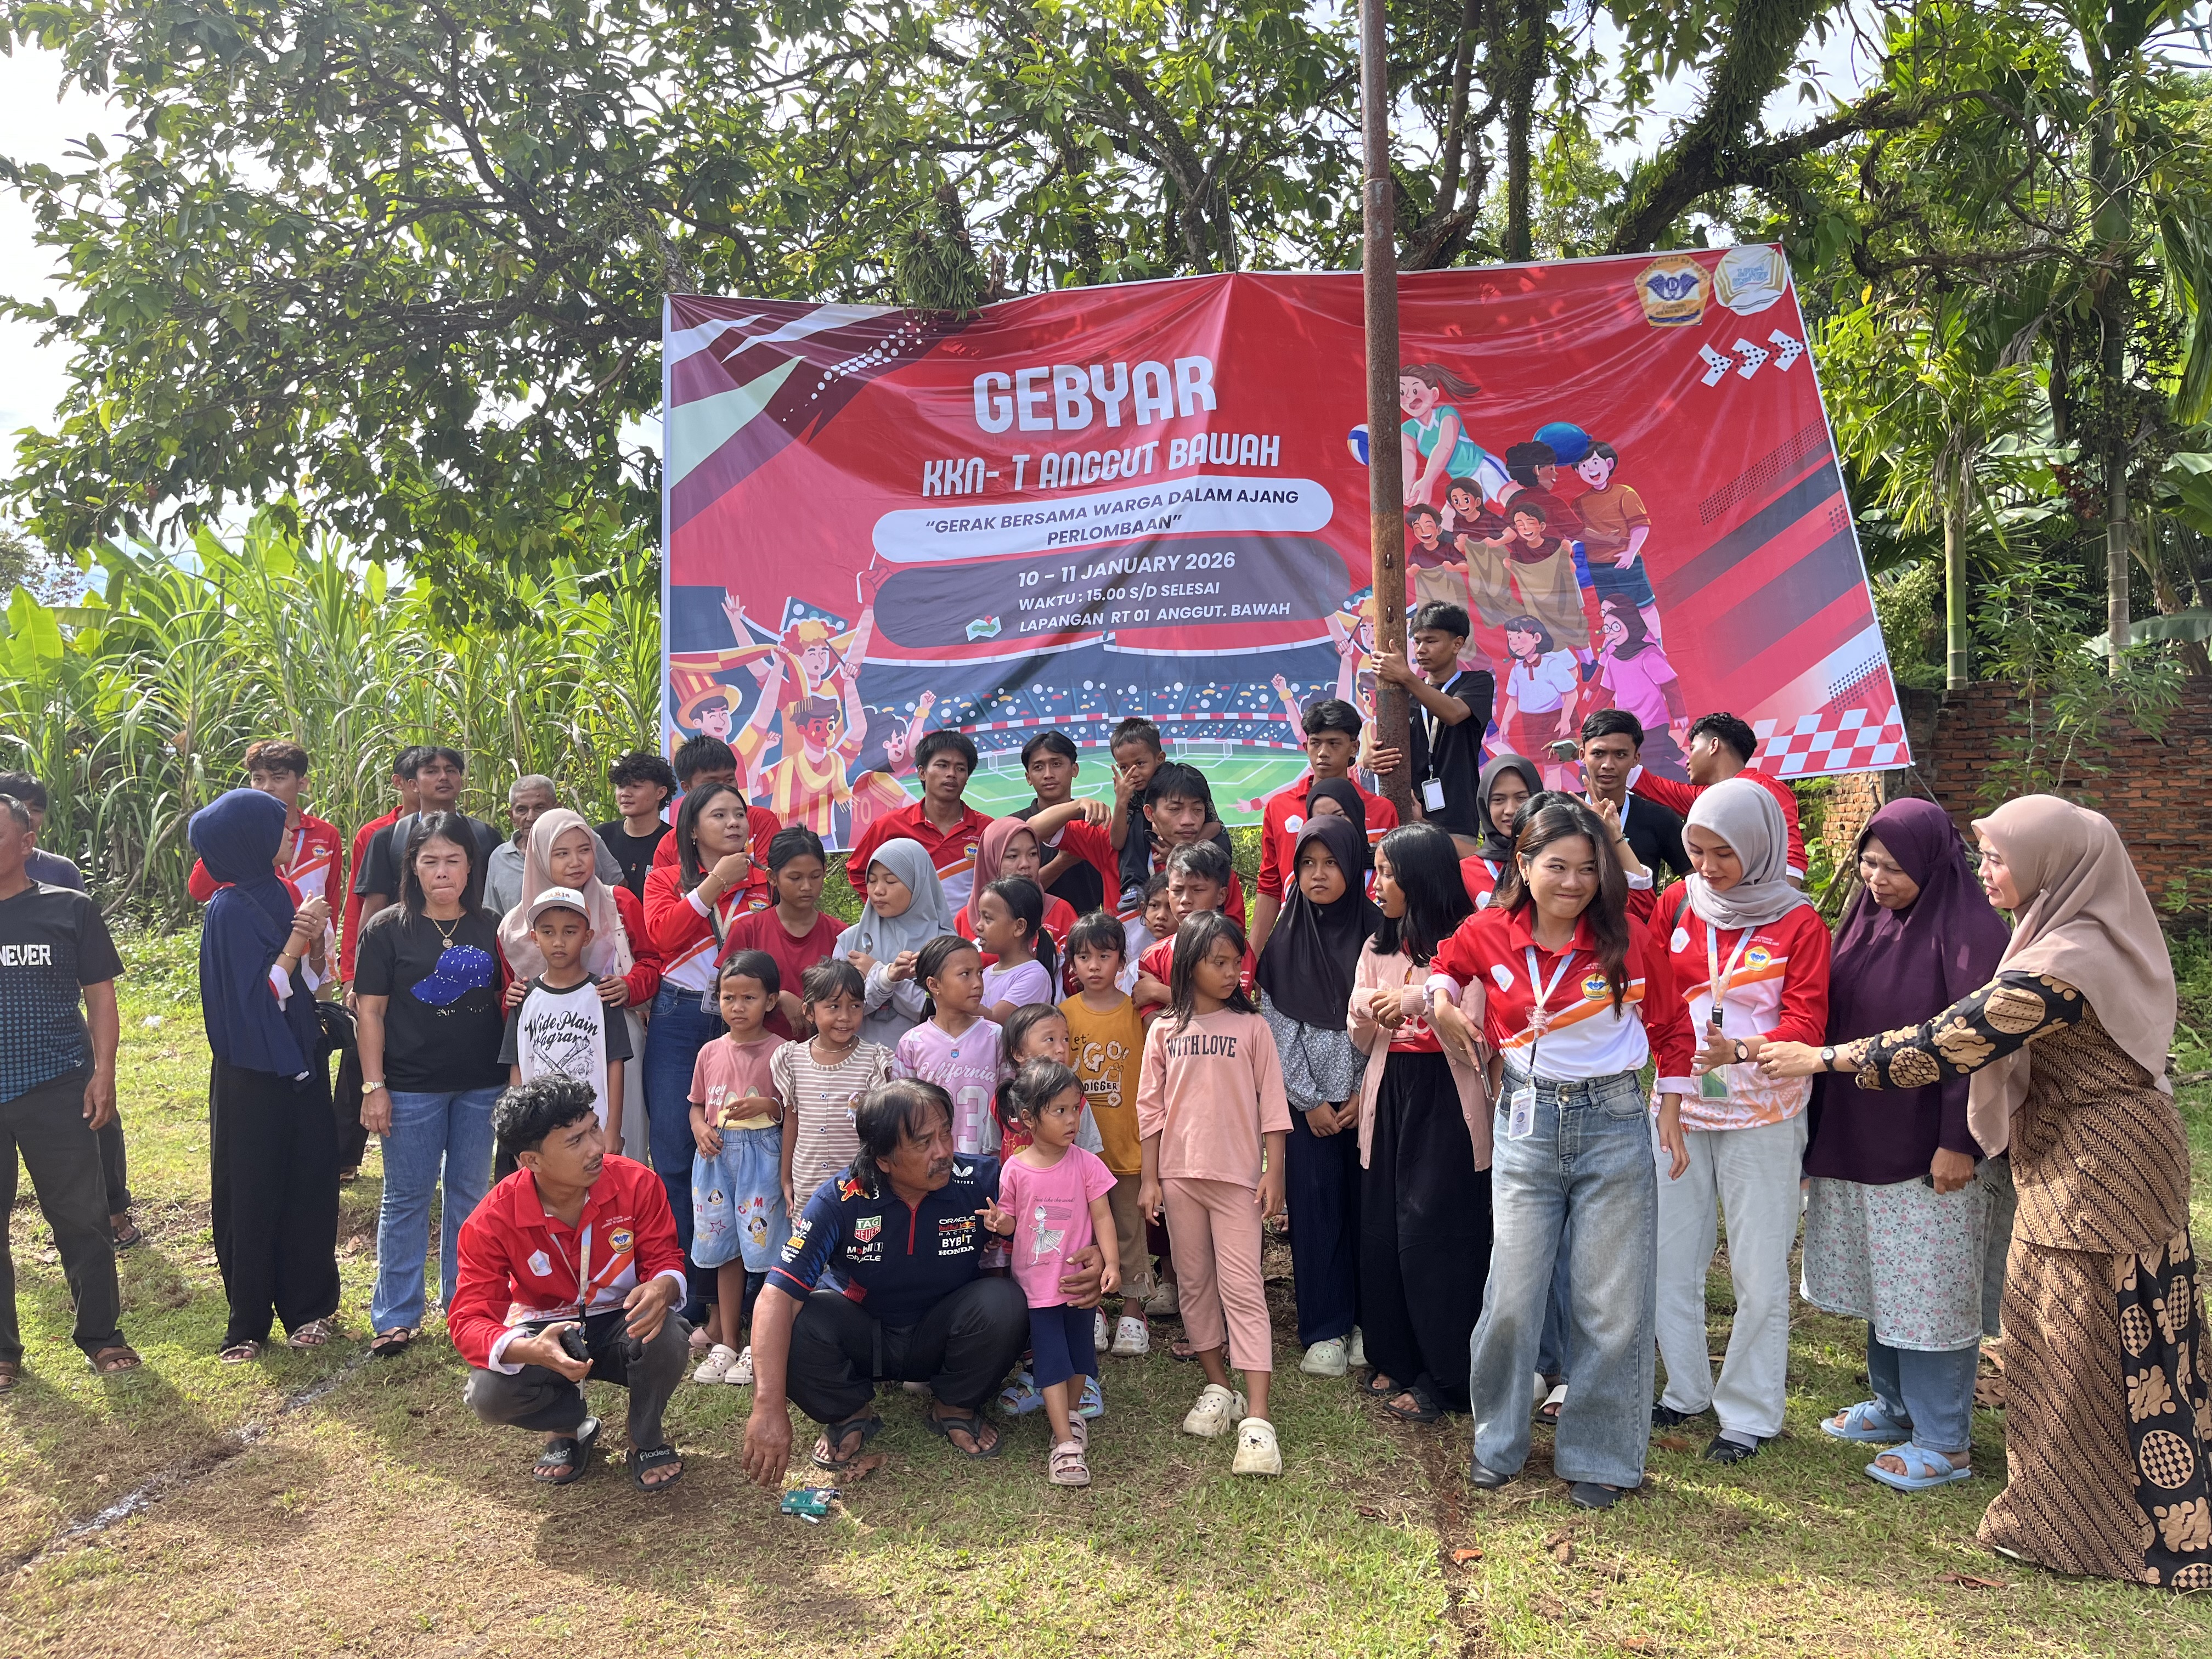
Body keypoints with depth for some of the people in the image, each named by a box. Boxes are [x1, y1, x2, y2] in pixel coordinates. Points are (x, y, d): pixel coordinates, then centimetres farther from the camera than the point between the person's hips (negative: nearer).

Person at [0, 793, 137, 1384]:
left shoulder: (67, 909, 0)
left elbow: (100, 995, 2)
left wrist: (103, 1072, -5)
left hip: (57, 1092, -1)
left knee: (82, 1218, 6)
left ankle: (100, 1334, 21)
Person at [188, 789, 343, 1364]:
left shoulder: (270, 894, 7)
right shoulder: (231, 911, -16)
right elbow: (253, 997, -19)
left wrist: (311, 936, -6)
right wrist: (297, 941, -21)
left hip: (296, 1063, 7)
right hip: (253, 1074, -7)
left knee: (309, 1185, 10)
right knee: (253, 1196, 5)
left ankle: (307, 1305, 22)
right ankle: (248, 1322, 19)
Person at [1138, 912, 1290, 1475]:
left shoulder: (1252, 1027, 0)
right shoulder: (1165, 1031, 5)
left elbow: (1272, 1104, 0)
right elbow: (1150, 1107, 6)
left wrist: (1274, 1171, -6)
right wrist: (1150, 1178, 3)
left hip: (1237, 1175, -3)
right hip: (1180, 1175, 3)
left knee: (1243, 1289, -6)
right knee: (1195, 1284, 11)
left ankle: (1258, 1419, -8)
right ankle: (1217, 1388, 26)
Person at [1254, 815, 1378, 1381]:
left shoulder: (1377, 933, -1)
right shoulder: (1284, 940, 3)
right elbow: (1277, 1026, 1)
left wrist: (1366, 1094, -8)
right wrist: (1310, 1099, -4)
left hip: (1368, 1098, -1)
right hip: (1309, 1101, 1)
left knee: (1366, 1203, 2)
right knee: (1315, 1205, 1)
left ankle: (1368, 1319, 17)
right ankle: (1325, 1330, 10)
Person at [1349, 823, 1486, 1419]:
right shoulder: (1377, 949, 14)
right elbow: (1361, 1040, 13)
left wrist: (1418, 1001, -26)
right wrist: (1369, 1016, -8)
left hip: (1446, 1097, -6)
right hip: (1389, 1096, 6)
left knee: (1433, 1232, -5)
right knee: (1381, 1230, 5)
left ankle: (1442, 1378, 8)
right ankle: (1393, 1358, 20)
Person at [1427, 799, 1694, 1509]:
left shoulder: (1627, 939, -8)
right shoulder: (1489, 934, -4)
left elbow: (1671, 1030, 5)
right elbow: (1446, 965, 19)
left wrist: (1671, 1118, 4)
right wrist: (1441, 1004, -1)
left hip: (1615, 1124, -1)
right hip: (1527, 1124, 1)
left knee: (1612, 1303, 5)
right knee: (1512, 1296, 3)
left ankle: (1599, 1456, 24)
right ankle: (1498, 1442, 26)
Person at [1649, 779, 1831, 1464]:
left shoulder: (1797, 921, -7)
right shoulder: (1678, 903, 1)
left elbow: (1806, 1023, -12)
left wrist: (1740, 1050, -29)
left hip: (1760, 1113, -3)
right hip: (1678, 1103, 3)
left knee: (1758, 1271, 5)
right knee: (1670, 1259, 10)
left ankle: (1750, 1413, 21)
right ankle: (1686, 1389, 29)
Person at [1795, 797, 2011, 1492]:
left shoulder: (1970, 930, -14)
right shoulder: (1865, 918, 7)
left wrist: (1959, 1142, -19)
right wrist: (1822, 1130, 12)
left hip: (1930, 1150, -7)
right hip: (1857, 1140, 7)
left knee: (1932, 1294, 3)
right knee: (1881, 1284, 18)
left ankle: (1944, 1442, 15)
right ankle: (1895, 1405, 33)